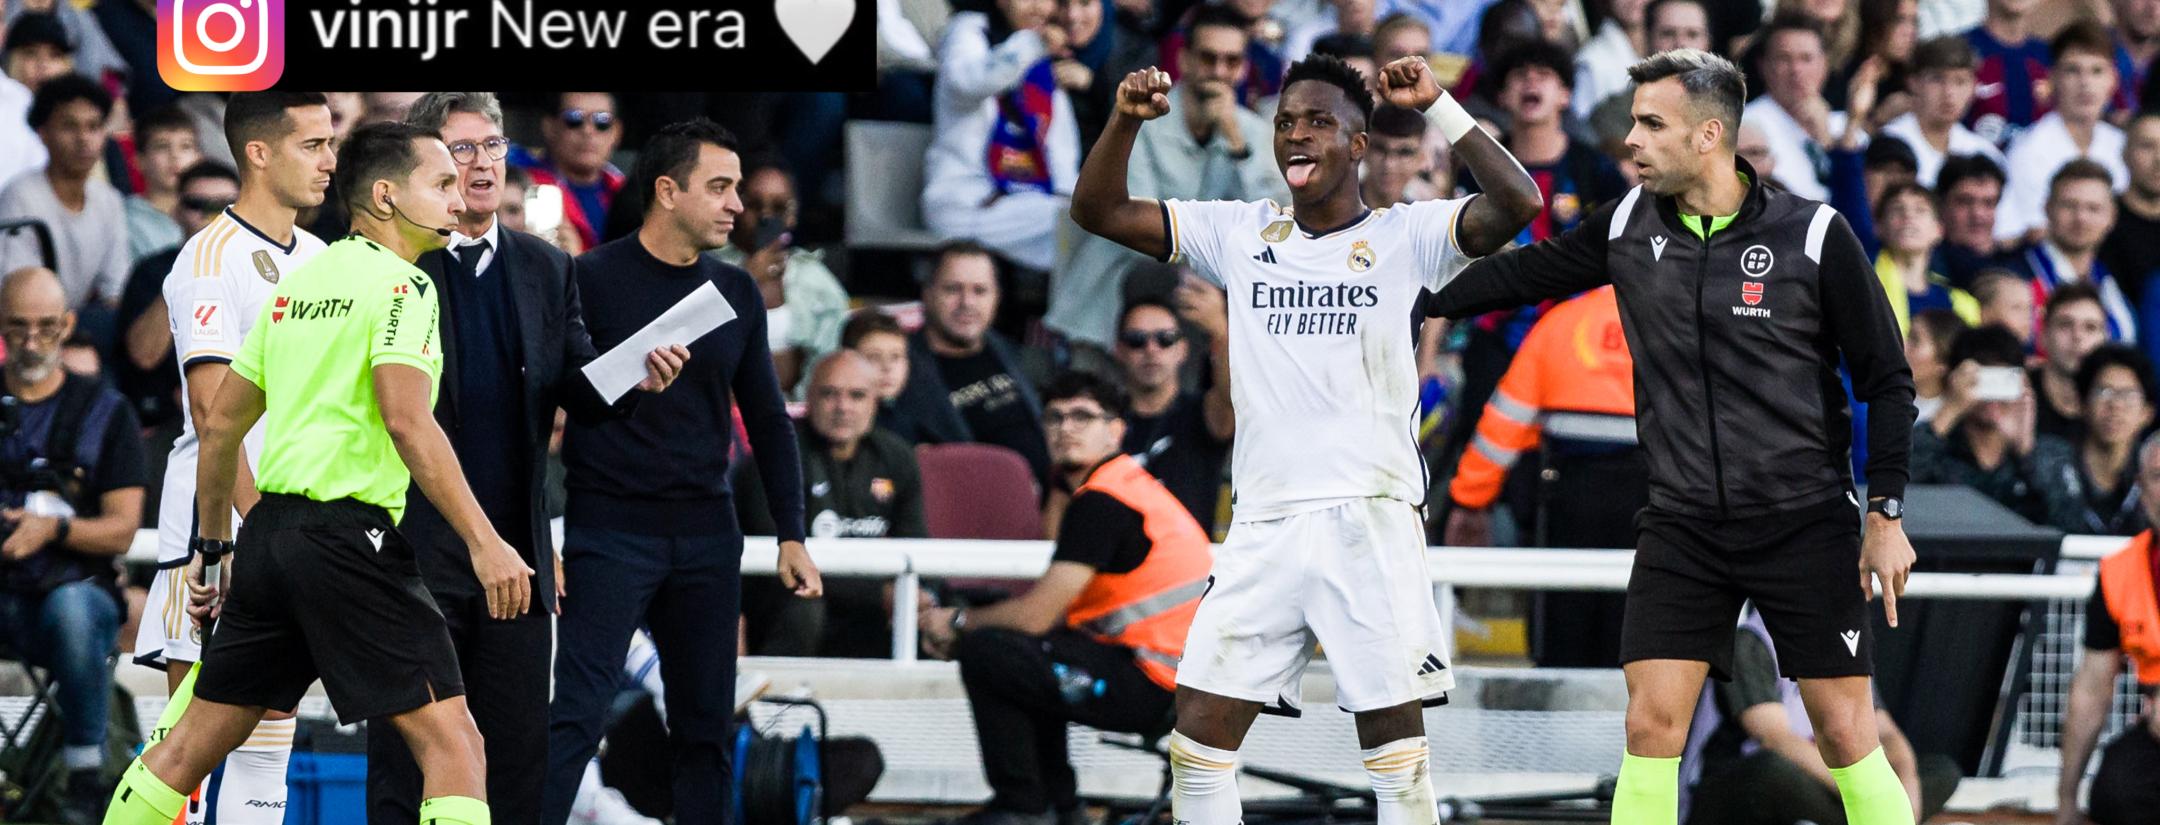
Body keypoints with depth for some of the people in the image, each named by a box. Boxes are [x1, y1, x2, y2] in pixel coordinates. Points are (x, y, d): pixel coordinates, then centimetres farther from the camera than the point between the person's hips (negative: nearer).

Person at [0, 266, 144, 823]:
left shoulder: (104, 412, 10)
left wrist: (53, 529, -17)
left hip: (78, 584, -1)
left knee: (71, 608, -39)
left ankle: (85, 777, -28)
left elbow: (122, 529, 3)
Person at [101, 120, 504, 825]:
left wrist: (212, 546, 30)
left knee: (194, 741, 15)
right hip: (347, 531, -8)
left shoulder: (296, 284, 18)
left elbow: (219, 425, 21)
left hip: (269, 529, 8)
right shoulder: (399, 283, -6)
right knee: (452, 744, -9)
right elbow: (406, 420, -19)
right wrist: (484, 541, -21)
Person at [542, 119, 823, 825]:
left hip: (706, 535, 5)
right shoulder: (592, 281, -6)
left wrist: (791, 534, 10)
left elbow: (767, 421, 17)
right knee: (576, 715, -14)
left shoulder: (736, 293, 10)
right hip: (610, 530, -5)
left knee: (706, 727, 6)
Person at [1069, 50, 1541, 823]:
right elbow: (1099, 211, 8)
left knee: (1396, 752, -1)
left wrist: (1439, 107, -20)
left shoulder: (1403, 236, 0)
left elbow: (1516, 203, -15)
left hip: (1370, 520, -4)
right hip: (1264, 526, 4)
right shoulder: (1241, 234, 11)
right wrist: (1127, 120, -9)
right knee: (1198, 738, 1)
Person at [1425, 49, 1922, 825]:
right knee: (1651, 723, -5)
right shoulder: (1628, 225, 1)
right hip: (1683, 527, 3)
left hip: (1806, 524, -3)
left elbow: (1886, 379, -4)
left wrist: (1886, 513, -7)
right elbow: (1524, 272, 17)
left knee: (1845, 732, -2)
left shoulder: (1814, 235, -10)